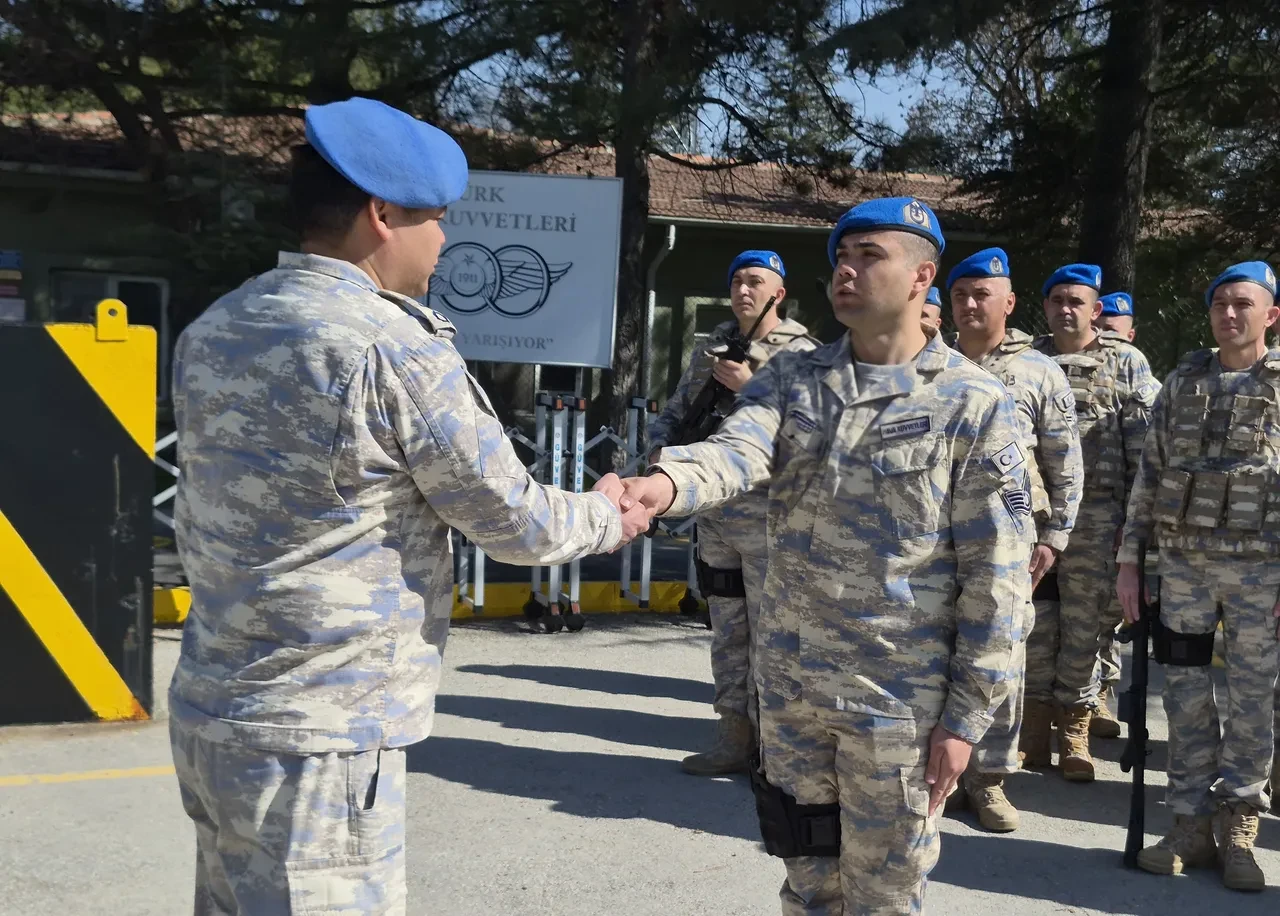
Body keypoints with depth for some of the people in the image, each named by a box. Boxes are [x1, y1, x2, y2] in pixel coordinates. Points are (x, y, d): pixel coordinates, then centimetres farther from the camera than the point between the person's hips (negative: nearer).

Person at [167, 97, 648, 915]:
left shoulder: (212, 332, 6)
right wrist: (609, 518, 9)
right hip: (319, 736, -8)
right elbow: (511, 521, -9)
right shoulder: (394, 346, -18)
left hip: (211, 713, 8)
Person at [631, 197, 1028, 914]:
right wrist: (667, 483, -41)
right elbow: (737, 450, -18)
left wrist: (967, 714, -11)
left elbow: (995, 575, -9)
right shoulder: (792, 377, 3)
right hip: (790, 684, 4)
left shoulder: (975, 404, -8)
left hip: (900, 699, -4)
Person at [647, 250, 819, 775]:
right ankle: (734, 736, 23)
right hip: (715, 513, 6)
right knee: (727, 633, 13)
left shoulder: (801, 355, -3)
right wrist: (662, 448, -3)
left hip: (769, 516, -6)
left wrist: (750, 388, -18)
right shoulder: (710, 351, 15)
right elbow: (672, 413, 18)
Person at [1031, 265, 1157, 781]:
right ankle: (1033, 719, 17)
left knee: (1085, 624, 3)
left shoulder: (1126, 362, 6)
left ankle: (1074, 724, 16)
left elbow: (1144, 444, 2)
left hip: (1094, 516, -1)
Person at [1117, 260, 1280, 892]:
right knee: (1186, 695, 6)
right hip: (1183, 562, 3)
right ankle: (1193, 824, 16)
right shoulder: (1182, 382, 9)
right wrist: (1129, 559, 4)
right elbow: (1149, 474, 9)